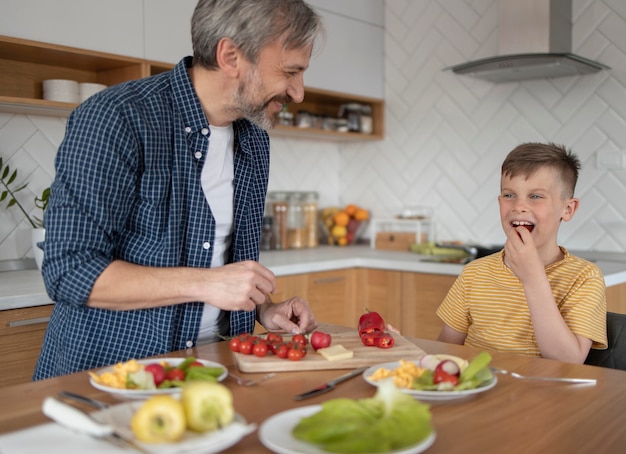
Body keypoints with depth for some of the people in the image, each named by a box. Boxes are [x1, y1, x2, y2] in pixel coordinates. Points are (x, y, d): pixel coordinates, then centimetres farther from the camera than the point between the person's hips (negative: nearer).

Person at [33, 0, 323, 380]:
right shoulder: (114, 119, -16)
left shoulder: (254, 139, 7)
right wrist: (205, 284, -25)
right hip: (105, 367, -5)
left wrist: (265, 309, 1)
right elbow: (70, 271, -20)